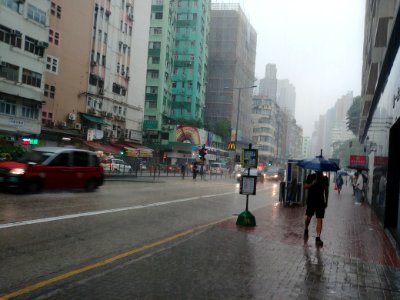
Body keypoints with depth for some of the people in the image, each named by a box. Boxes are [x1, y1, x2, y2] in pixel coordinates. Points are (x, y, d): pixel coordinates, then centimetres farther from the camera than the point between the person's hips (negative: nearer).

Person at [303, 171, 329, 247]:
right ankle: (306, 230, 40)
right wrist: (312, 184, -22)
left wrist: (326, 201, 10)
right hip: (311, 200, 0)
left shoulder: (325, 179, 2)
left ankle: (318, 237, -5)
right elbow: (305, 187, -5)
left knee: (319, 219, -6)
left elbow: (326, 190, 11)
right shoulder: (310, 177, -3)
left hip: (321, 201, 0)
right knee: (308, 217, 12)